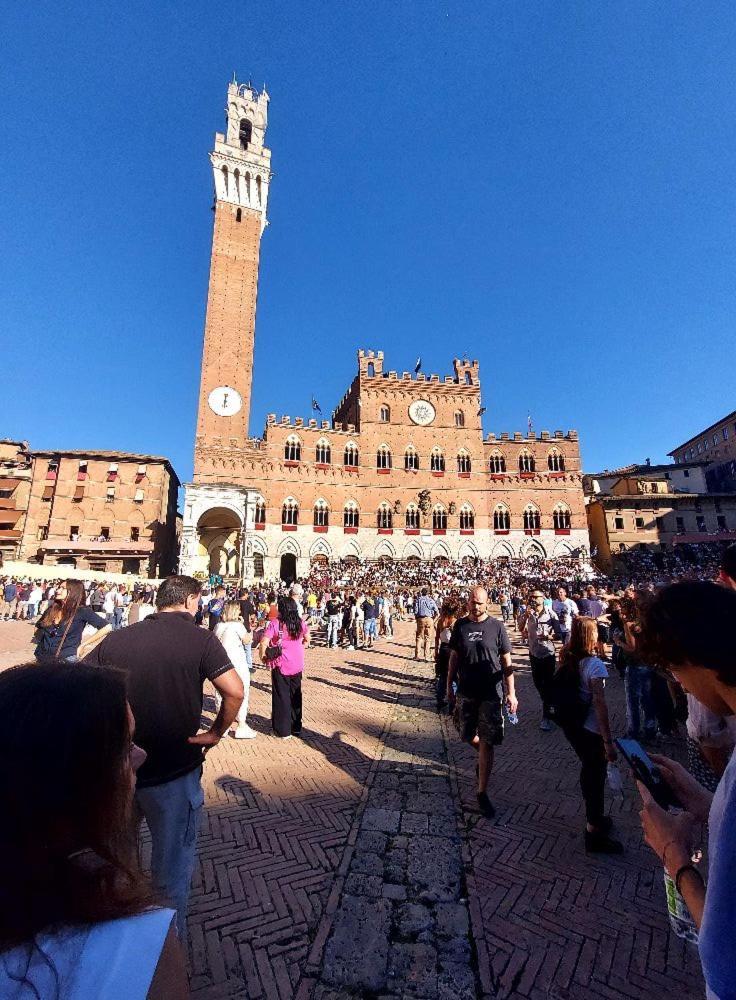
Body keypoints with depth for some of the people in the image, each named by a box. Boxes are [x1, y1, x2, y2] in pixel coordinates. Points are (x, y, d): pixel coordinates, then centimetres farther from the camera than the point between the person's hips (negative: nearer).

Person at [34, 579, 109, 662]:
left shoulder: (82, 611, -8)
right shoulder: (51, 609, 7)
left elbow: (106, 627, -12)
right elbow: (37, 628, 24)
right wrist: (41, 642, 6)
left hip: (65, 659, -5)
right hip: (42, 657, 5)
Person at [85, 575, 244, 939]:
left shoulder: (117, 638, -3)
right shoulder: (200, 639, -15)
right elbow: (234, 691, -24)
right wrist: (216, 732, -8)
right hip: (174, 773, -4)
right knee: (172, 866, 20)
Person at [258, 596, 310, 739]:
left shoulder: (275, 624, -15)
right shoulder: (300, 623, -2)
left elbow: (264, 643, -20)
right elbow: (307, 640, 11)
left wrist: (262, 657, -4)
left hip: (280, 665, -4)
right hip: (297, 664, 4)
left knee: (281, 696, 10)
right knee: (295, 696, 18)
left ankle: (284, 731, 18)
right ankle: (296, 727, 30)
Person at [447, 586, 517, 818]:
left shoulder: (497, 626, -7)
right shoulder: (460, 625, -1)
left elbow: (506, 662, -2)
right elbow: (454, 658, 6)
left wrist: (511, 693, -4)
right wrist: (449, 687, 7)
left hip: (491, 693, -2)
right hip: (466, 692, 3)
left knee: (487, 744, 3)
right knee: (467, 736, 14)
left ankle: (482, 792, 18)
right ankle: (483, 756, 47)